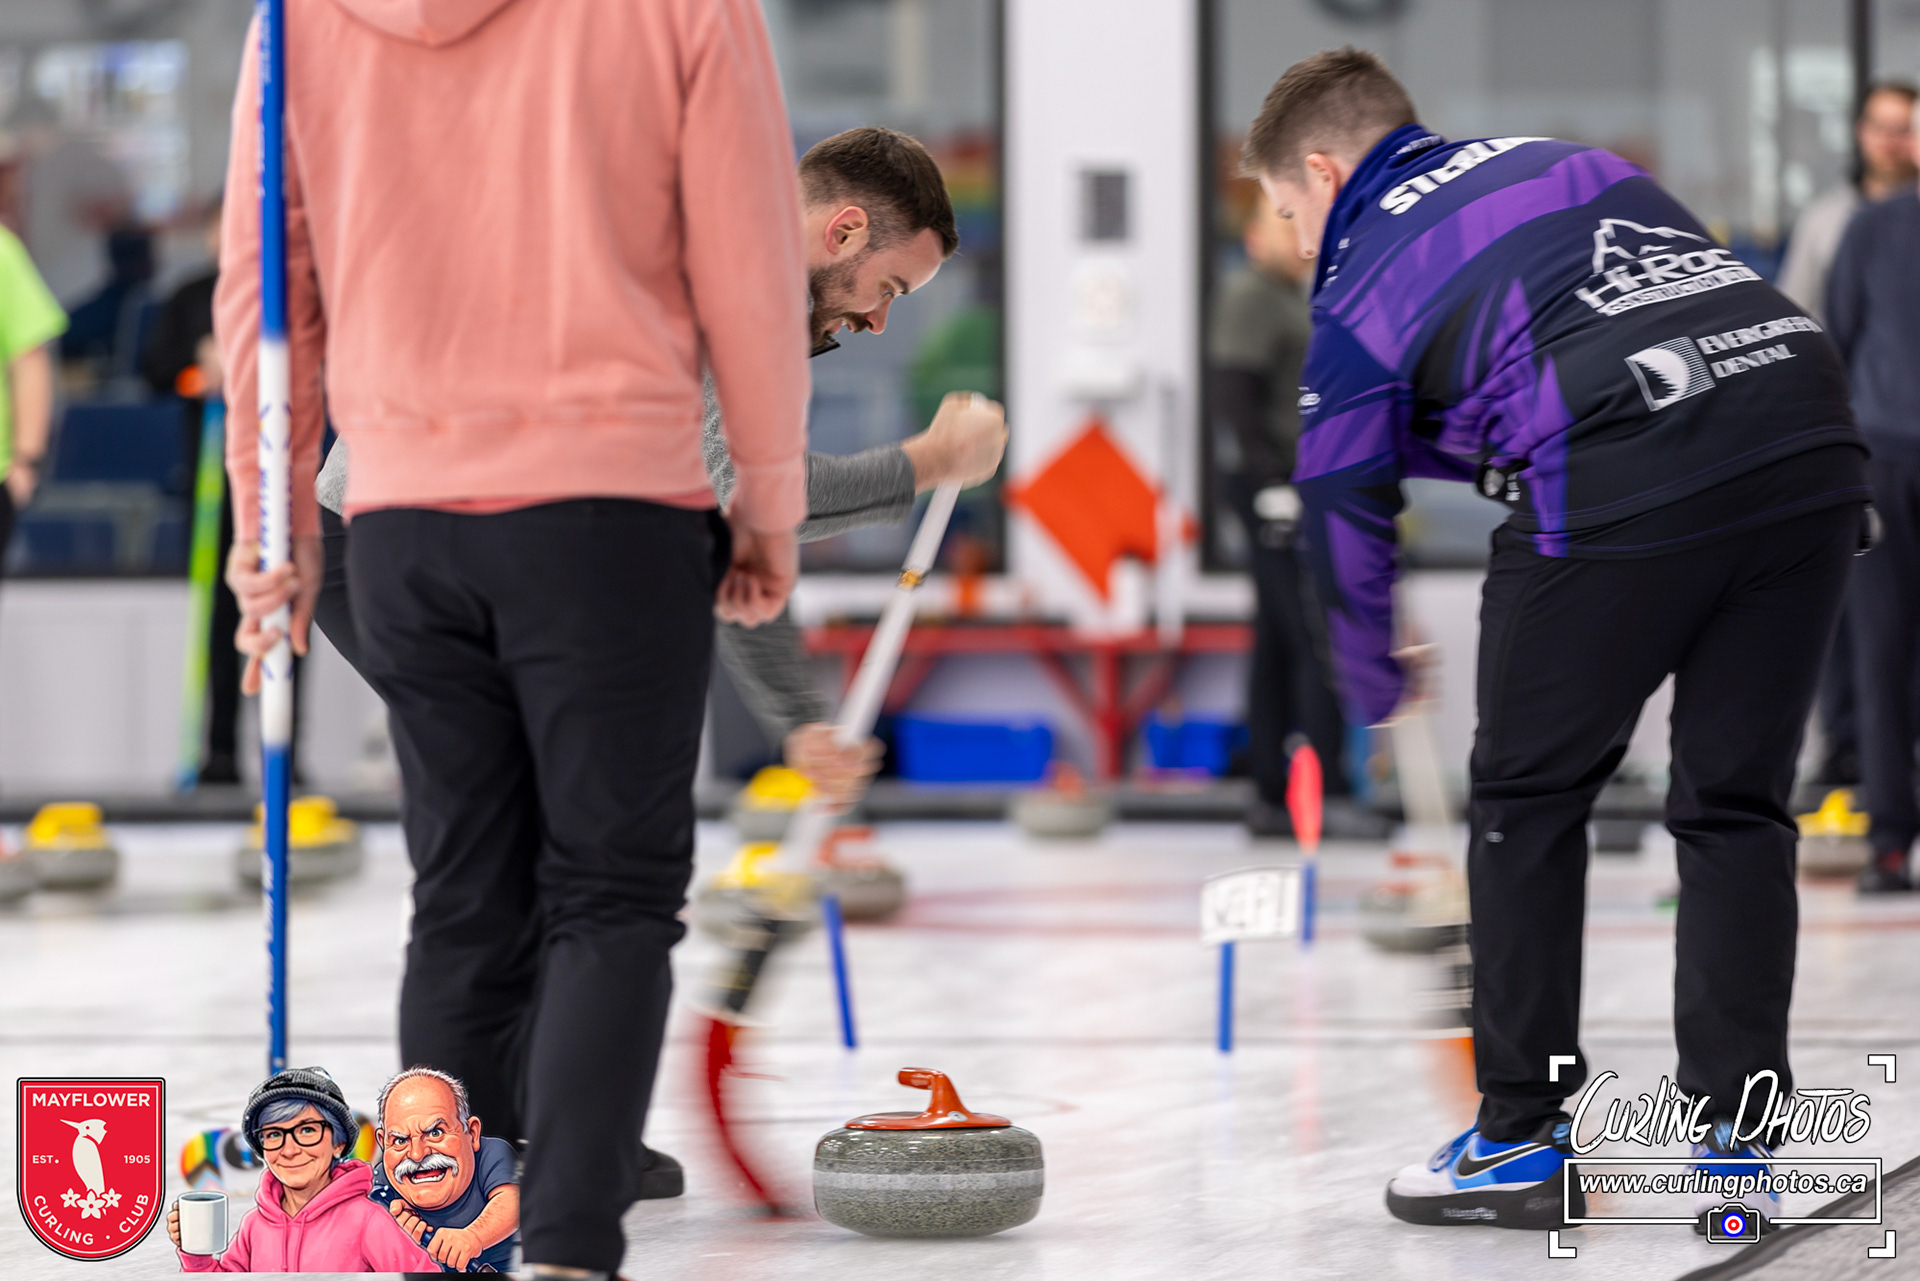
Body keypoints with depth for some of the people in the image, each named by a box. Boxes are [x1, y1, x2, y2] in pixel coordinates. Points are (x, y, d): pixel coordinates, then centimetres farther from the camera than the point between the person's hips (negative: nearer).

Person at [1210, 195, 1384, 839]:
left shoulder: (1293, 301, 21)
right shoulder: (1251, 297, -9)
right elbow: (1235, 394, -17)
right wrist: (1273, 482, -21)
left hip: (1301, 490, 10)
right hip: (1278, 491, -10)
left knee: (1281, 642, 9)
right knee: (1320, 639, -13)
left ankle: (1272, 797, 10)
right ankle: (1327, 792, -14)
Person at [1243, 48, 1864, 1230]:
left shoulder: (1364, 278, 14)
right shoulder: (1578, 167, 30)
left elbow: (1346, 502, 22)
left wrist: (1378, 689, 38)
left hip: (1627, 483, -5)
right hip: (1812, 440, 5)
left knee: (1529, 798, 14)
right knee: (1737, 805, 15)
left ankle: (1524, 1139, 17)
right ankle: (1736, 1143, 12)